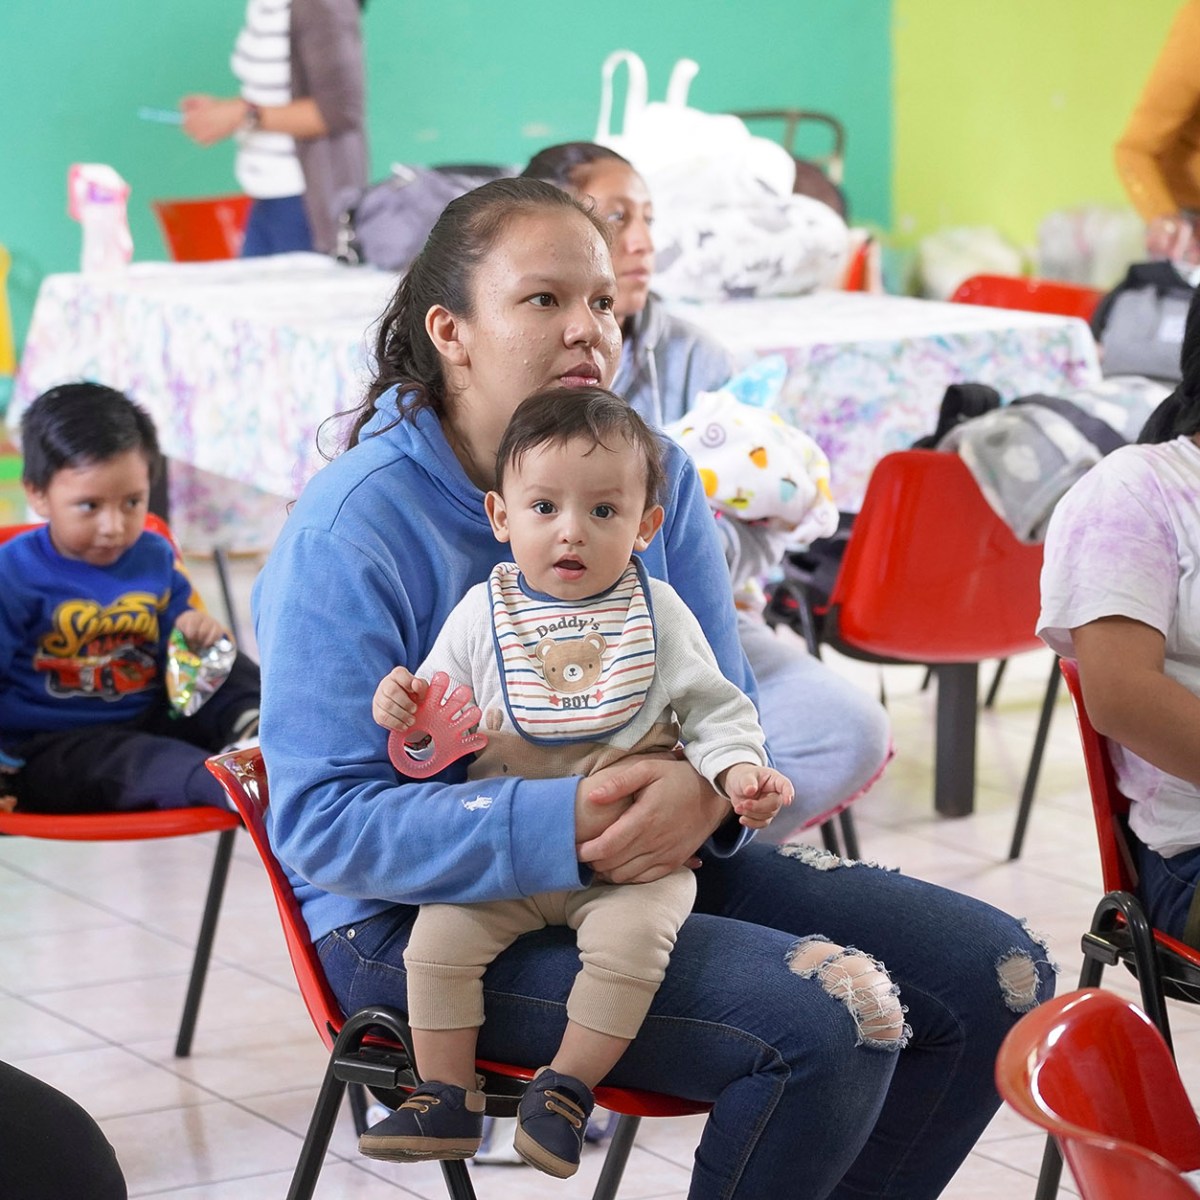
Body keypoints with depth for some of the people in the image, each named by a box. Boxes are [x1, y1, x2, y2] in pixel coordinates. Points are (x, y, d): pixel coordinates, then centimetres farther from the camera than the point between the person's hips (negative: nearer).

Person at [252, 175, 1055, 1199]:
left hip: (654, 867, 8)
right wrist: (566, 828, -31)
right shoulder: (346, 533, -16)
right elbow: (322, 821, -21)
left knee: (996, 974, -1)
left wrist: (706, 789, -21)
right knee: (830, 1017, -27)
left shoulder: (654, 473, 4)